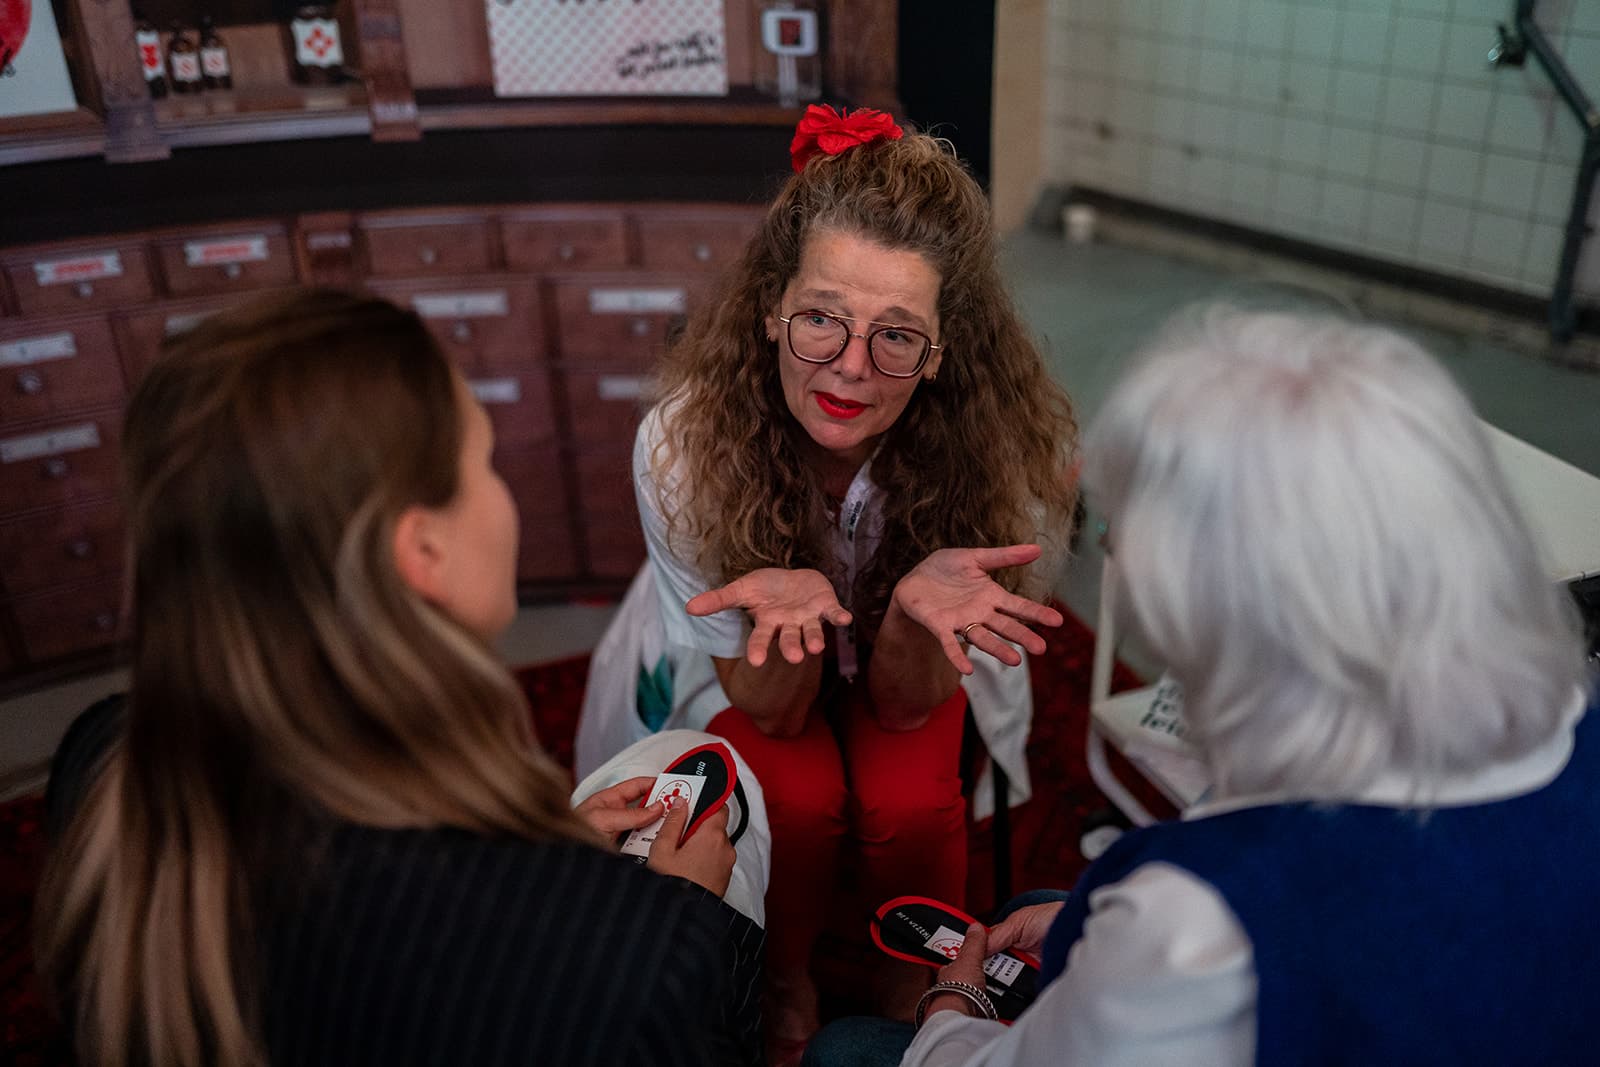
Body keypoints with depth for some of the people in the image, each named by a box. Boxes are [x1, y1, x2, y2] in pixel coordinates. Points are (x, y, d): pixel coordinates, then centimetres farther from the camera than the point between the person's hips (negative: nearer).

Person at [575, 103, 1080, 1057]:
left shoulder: (1000, 447, -31)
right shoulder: (684, 443, -34)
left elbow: (903, 703, -22)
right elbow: (771, 710, -24)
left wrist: (919, 606, -44)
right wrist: (791, 611, -47)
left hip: (899, 665, 1)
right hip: (748, 665, 0)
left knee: (910, 799, -23)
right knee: (797, 798, -25)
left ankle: (925, 999, 9)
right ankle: (785, 986, 8)